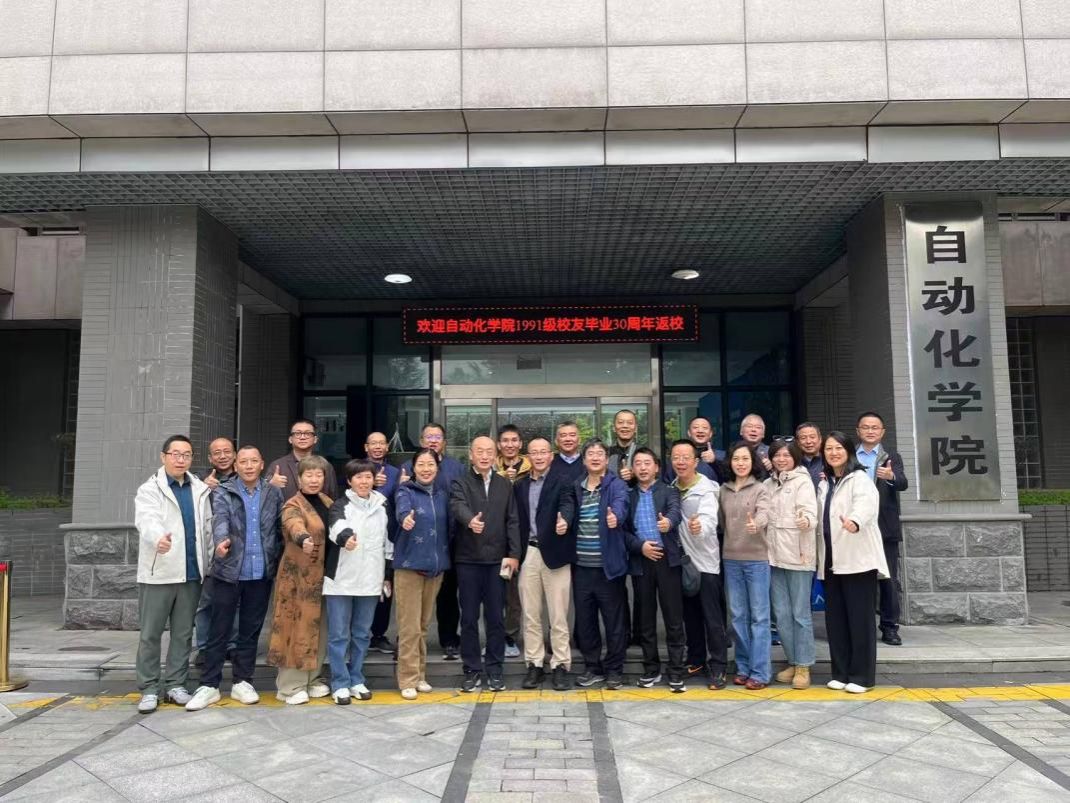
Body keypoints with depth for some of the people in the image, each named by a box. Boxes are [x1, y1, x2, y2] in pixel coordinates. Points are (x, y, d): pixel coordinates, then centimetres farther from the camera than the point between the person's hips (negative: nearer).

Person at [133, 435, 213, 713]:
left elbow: (207, 526, 10)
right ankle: (149, 688, 14)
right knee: (150, 633, 4)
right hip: (158, 573, -4)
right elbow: (147, 520, -22)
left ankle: (175, 683, 22)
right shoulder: (150, 490, -3)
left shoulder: (200, 490, 10)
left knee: (183, 633, 11)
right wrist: (159, 538, -44)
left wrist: (211, 562, 1)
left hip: (191, 572, 4)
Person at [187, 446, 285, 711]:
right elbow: (220, 518, -20)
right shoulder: (223, 492, -1)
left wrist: (281, 563, -1)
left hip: (261, 573, 2)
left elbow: (281, 527, 6)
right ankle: (209, 685, 14)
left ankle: (241, 681, 23)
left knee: (251, 630, 11)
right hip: (228, 571, -2)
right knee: (219, 630, 4)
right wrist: (221, 540, -41)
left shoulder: (273, 493, 6)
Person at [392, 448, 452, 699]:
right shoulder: (405, 492, -5)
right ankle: (408, 679, 7)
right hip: (409, 566, -4)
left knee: (424, 625, 13)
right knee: (410, 627, -3)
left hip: (435, 566, 5)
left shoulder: (442, 495, 9)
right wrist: (406, 518, -50)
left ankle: (420, 676, 24)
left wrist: (446, 559, 6)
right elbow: (402, 510, -28)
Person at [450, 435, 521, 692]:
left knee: (495, 617, 6)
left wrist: (514, 553, -3)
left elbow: (512, 521, 7)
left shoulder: (505, 485, 9)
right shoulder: (461, 483, 0)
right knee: (469, 617, 5)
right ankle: (472, 669, 16)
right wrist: (470, 519, -43)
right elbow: (457, 506, -21)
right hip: (468, 559, -2)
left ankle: (494, 669, 17)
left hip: (497, 559, 2)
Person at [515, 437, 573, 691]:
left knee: (558, 616, 1)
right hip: (528, 554, 4)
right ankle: (534, 665, 19)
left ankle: (560, 666, 11)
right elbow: (517, 520, 10)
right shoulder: (519, 486, 12)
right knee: (530, 615, 9)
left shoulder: (561, 482, -1)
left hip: (554, 554, -4)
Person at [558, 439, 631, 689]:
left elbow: (621, 504, -24)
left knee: (614, 619, 4)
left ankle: (614, 669, 18)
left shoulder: (617, 485, -4)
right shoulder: (575, 487, 11)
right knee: (584, 619, 12)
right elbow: (567, 507, -3)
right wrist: (564, 522, -26)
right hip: (581, 565, 4)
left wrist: (615, 517, -47)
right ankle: (593, 667, 26)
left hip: (608, 564, -4)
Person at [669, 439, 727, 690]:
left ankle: (718, 667, 8)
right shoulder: (671, 488, 4)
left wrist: (700, 527, -52)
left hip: (705, 561, -6)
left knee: (712, 617, -1)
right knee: (690, 614, 16)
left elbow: (709, 519, -32)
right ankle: (696, 658, 30)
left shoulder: (707, 489, -15)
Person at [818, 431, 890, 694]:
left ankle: (862, 676, 6)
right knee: (835, 619, 9)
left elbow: (865, 504, -27)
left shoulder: (859, 479, -6)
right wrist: (820, 556, 10)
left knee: (860, 619, -2)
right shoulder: (824, 484, 17)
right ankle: (840, 673, 18)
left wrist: (855, 521, -49)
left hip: (858, 559, -7)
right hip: (832, 561, 7)